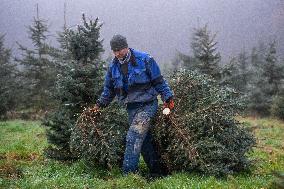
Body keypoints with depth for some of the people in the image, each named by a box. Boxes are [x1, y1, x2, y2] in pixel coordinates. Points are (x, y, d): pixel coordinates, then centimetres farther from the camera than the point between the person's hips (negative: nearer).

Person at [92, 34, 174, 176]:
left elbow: (158, 81, -2)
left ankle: (128, 173, -13)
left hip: (147, 105, -6)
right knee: (144, 139, 8)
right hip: (131, 108, 6)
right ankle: (157, 171, 19)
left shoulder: (144, 59, -8)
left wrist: (167, 98, -5)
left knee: (133, 138, -16)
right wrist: (100, 104, 14)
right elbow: (109, 89, 20)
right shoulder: (113, 66, 7)